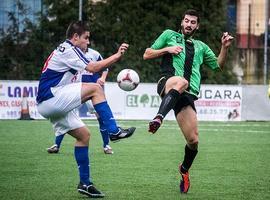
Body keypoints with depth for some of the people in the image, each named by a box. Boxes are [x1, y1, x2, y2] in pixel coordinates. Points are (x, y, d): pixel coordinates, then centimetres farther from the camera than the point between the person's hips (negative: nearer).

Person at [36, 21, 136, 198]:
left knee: (84, 135, 9)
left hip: (52, 105, 10)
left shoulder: (68, 50, 22)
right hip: (51, 98, -10)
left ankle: (85, 183, 10)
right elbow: (92, 68, -15)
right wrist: (117, 56, -11)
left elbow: (93, 67, 22)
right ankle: (114, 131, -15)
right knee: (95, 88, -17)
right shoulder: (67, 50, -11)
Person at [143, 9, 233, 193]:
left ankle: (185, 169, 25)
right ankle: (159, 118, -58)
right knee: (181, 81, -44)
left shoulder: (200, 46, 29)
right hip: (167, 83, -4)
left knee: (193, 140, -5)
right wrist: (167, 49, 2)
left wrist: (225, 47, 13)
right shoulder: (169, 35, 20)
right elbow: (147, 55, 17)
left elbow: (217, 65, 28)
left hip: (187, 95, 4)